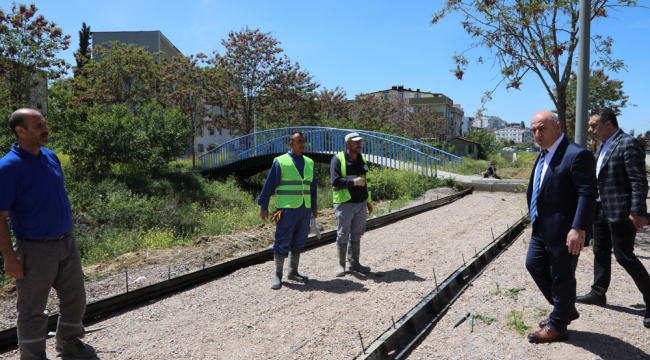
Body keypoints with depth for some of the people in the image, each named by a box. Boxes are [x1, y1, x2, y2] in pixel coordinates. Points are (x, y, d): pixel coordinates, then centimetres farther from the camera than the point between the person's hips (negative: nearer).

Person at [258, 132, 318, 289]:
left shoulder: (309, 163, 14)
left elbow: (313, 187, 20)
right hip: (287, 208, -5)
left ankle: (293, 272, 23)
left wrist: (314, 207, 19)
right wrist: (264, 206, -4)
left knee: (299, 242, 10)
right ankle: (278, 275, 7)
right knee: (283, 242, -4)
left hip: (305, 209, 5)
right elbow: (269, 185, -2)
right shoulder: (280, 162, -2)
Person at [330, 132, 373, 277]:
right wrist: (354, 182, -24)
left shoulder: (362, 160, 15)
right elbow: (335, 181, -17)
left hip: (361, 204, 6)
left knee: (356, 235, 11)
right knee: (343, 236, 0)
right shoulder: (338, 160, -7)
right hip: (345, 204, -6)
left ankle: (354, 263, 23)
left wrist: (368, 201, 21)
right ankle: (341, 265, 12)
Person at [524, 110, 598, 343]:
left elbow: (588, 193, -22)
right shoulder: (544, 154, 12)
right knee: (534, 264, 18)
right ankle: (565, 309, 36)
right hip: (542, 228, 10)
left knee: (562, 277, 4)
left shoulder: (577, 155, -17)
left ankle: (558, 326, 22)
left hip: (564, 230, -10)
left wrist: (579, 228, -27)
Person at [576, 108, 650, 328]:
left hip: (620, 211, -9)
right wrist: (594, 206, 18)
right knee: (601, 252, 15)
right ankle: (598, 294, 27)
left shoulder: (629, 144, -14)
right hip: (602, 209, 9)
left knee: (624, 256, -4)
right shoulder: (602, 146, 13)